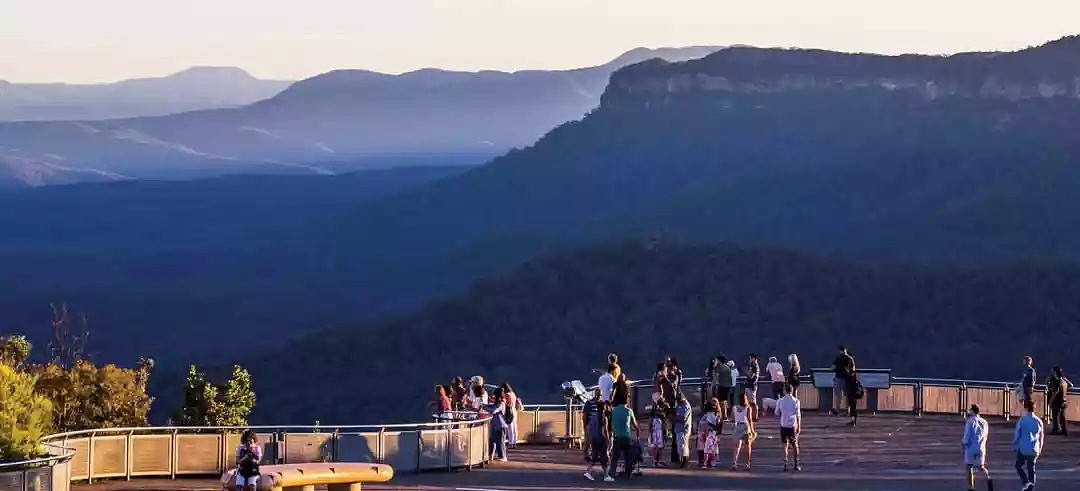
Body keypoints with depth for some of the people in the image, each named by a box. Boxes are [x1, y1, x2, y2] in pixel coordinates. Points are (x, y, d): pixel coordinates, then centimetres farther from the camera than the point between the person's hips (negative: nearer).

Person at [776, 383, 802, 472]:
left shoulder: (780, 401, -4)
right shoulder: (796, 401, -5)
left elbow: (777, 413, 3)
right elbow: (798, 415, -6)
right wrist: (799, 427, -1)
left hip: (783, 425, 0)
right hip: (793, 425, 0)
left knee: (785, 445, 5)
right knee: (794, 445, 10)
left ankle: (785, 465, -1)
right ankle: (796, 465, 10)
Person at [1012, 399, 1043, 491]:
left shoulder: (1022, 420, -11)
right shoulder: (1038, 421, 2)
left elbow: (1017, 434, -7)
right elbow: (1041, 436, 11)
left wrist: (1014, 445, 9)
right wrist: (1040, 448, 24)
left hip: (1023, 448, -4)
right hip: (1034, 449, 4)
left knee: (1019, 466, 11)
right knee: (1031, 468, 13)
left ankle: (1026, 482, -8)